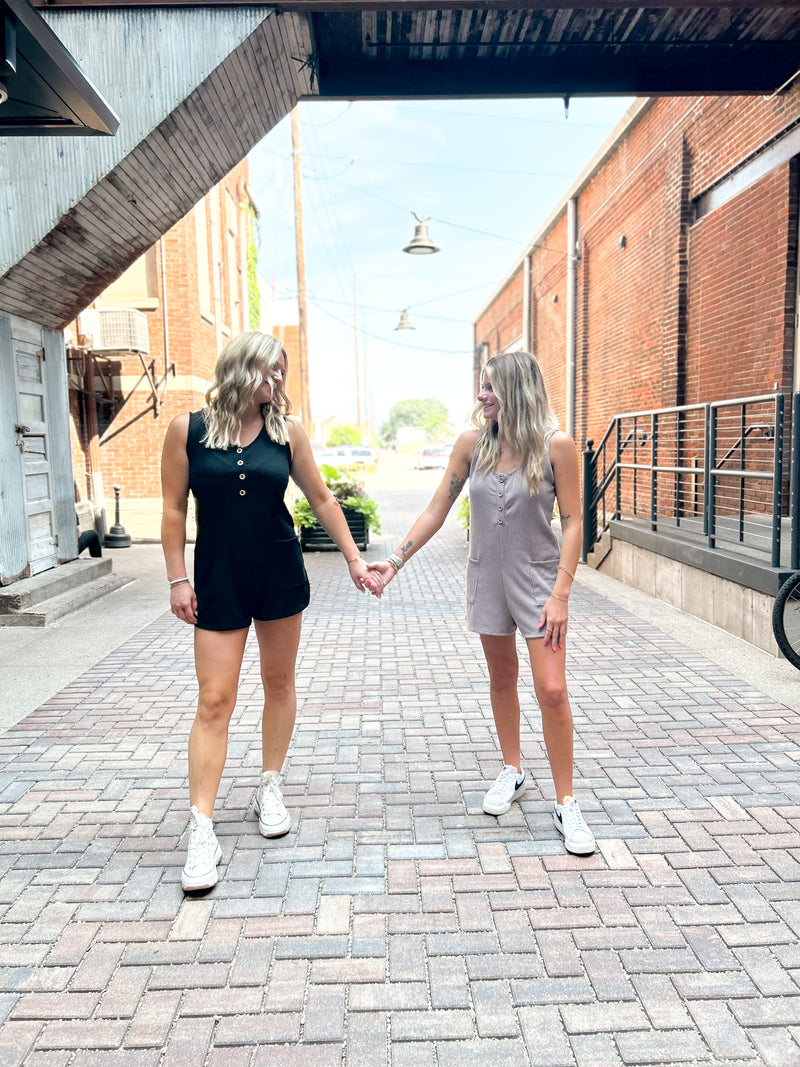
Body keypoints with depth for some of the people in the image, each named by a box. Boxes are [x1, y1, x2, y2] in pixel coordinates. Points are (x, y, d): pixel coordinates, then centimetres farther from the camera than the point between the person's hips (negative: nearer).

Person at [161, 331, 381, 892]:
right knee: (215, 701, -3)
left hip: (280, 574, 2)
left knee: (279, 683, 13)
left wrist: (354, 560, 6)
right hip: (218, 579, -2)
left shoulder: (288, 429, 0)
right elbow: (174, 509, -1)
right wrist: (178, 579, -5)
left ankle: (271, 787, 33)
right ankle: (202, 831, 5)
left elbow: (322, 498, 6)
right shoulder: (188, 428, -4)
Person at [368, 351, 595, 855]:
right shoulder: (473, 443, -3)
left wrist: (561, 594, -16)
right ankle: (512, 771, 37)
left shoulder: (557, 445, -13)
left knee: (552, 689, -6)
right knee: (502, 679, 16)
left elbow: (572, 521, -11)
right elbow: (438, 509, 1)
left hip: (538, 579, -3)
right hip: (488, 577, 4)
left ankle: (566, 802, 11)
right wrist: (396, 559, -4)